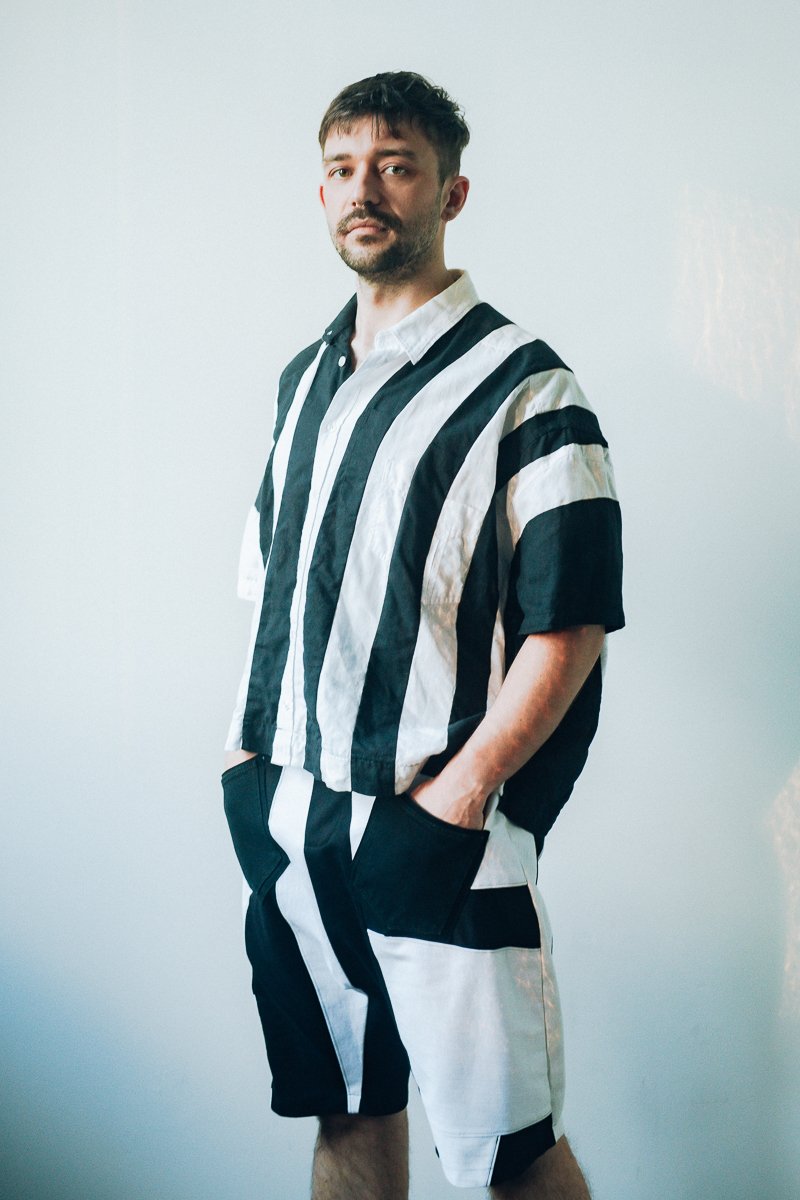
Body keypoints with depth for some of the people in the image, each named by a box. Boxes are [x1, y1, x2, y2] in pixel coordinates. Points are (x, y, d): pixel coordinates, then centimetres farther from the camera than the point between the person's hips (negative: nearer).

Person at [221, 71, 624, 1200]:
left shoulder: (522, 386, -7)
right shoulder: (307, 378, 14)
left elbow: (571, 626, -12)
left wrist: (463, 787, -17)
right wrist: (249, 749, 11)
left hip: (436, 832, -6)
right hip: (289, 820, 6)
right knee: (345, 1108, 16)